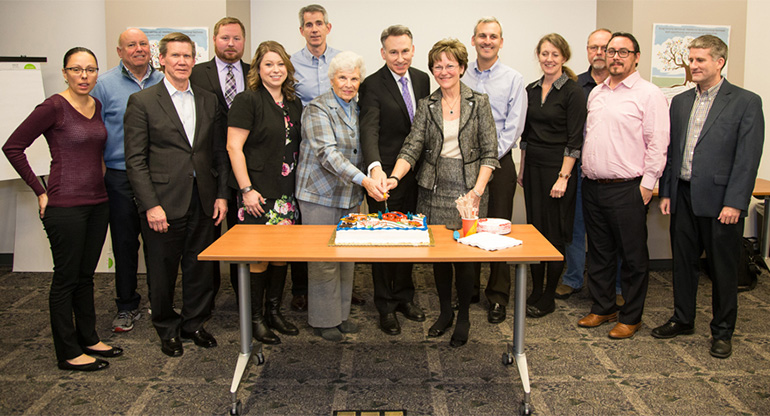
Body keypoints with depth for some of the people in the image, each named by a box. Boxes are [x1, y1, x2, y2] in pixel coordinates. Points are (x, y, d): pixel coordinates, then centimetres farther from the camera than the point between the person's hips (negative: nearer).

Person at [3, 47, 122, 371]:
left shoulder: (97, 106, 9)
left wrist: (99, 177, 14)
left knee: (86, 275, 16)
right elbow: (12, 147, -11)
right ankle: (68, 353, 13)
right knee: (66, 278, 3)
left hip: (97, 202, 7)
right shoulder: (54, 107, -12)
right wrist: (41, 192, -10)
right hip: (65, 206, -7)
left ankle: (88, 339, 28)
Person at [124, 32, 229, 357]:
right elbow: (135, 159, -6)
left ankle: (194, 323, 30)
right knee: (163, 271, 9)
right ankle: (168, 329, 28)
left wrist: (221, 194, 4)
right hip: (163, 203, -3)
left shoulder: (208, 101, 10)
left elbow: (219, 152, 12)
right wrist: (151, 205, -13)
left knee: (200, 268, 11)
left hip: (203, 202, 4)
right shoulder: (142, 101, -2)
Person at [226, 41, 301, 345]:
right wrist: (246, 189, -16)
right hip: (258, 194, -6)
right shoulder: (248, 101, -7)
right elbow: (234, 146, -11)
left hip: (286, 194, 6)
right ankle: (255, 319, 13)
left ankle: (274, 312, 24)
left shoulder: (294, 105, 13)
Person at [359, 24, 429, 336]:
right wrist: (375, 167, -41)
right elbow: (369, 130, -24)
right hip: (385, 176, -5)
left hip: (414, 174, 6)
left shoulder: (422, 79, 8)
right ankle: (386, 307, 19)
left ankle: (404, 297, 32)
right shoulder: (372, 85, -12)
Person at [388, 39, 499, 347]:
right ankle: (445, 312, 29)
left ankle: (463, 317, 20)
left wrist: (478, 189, -13)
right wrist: (395, 177, -20)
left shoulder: (478, 103, 1)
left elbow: (489, 153, -2)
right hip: (433, 191, 3)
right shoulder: (426, 105, 6)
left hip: (468, 191, -2)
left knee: (464, 254, 1)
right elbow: (412, 147, -3)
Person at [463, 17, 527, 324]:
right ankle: (468, 289, 22)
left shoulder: (513, 79, 2)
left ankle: (497, 297, 11)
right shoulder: (461, 76, 8)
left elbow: (513, 129, -3)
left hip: (498, 162, -2)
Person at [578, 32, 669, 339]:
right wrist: (585, 171, 13)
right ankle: (602, 308, 28)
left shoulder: (649, 94, -6)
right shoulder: (596, 93, 14)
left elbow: (658, 143, -10)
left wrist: (647, 185, -14)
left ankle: (631, 317, 16)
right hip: (593, 187, 7)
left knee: (633, 256, 3)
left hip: (627, 189, -6)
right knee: (599, 253, 15)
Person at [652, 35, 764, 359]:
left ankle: (722, 331, 22)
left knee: (723, 269, 7)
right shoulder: (680, 101, 11)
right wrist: (665, 192, 7)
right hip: (683, 197, 5)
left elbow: (748, 158, -9)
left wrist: (734, 203, -14)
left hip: (720, 200, -5)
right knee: (683, 262, 14)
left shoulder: (746, 102, -5)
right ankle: (683, 319, 31)